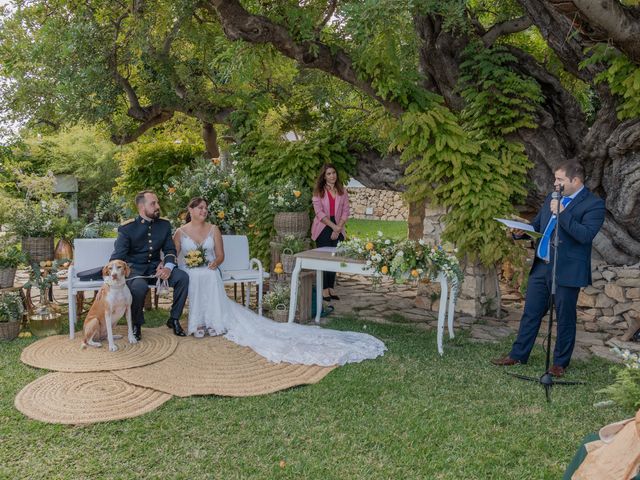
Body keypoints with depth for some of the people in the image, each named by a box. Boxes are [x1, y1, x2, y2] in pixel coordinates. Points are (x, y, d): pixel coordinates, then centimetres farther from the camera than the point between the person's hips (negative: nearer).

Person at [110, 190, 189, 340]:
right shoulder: (127, 228, -8)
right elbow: (117, 257, -10)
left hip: (156, 267, 4)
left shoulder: (164, 224, 4)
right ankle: (137, 324, -9)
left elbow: (170, 250, 6)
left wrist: (168, 267, -16)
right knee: (139, 286, -37)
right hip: (135, 268, -4)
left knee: (183, 277, -21)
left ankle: (174, 319, -4)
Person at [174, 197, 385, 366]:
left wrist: (214, 262, -13)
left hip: (209, 273, 1)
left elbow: (220, 255, 9)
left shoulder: (213, 229, 10)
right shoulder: (181, 232, 7)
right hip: (186, 274, -1)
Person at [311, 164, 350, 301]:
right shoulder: (318, 192, -1)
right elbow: (319, 212, -10)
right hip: (323, 228, -3)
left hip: (338, 230, 3)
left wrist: (338, 228, -9)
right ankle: (324, 289, 1)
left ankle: (331, 288, 10)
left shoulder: (342, 191, 8)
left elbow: (346, 211, 4)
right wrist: (334, 226, -16)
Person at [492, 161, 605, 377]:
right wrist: (521, 232, 0)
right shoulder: (552, 198, 12)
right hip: (541, 266, 7)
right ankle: (518, 355, 24)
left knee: (565, 318, 7)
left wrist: (562, 213, -25)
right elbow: (537, 225, 20)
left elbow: (586, 235, -23)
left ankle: (560, 363, 21)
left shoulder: (594, 204, -10)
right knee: (531, 313, 13)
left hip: (567, 271, -6)